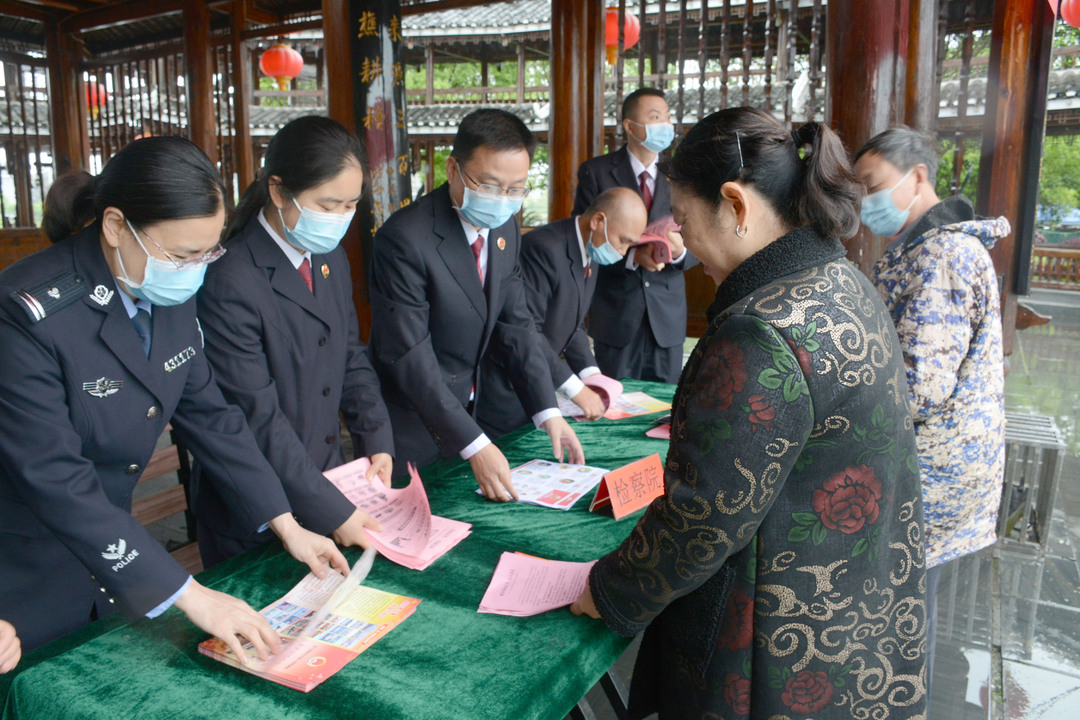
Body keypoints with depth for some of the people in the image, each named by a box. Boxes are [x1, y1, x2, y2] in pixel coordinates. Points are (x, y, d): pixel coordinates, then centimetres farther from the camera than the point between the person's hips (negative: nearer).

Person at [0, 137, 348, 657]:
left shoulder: (170, 293, -6)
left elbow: (207, 414, 0)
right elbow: (56, 482, -29)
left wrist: (287, 526, -4)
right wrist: (191, 597, -30)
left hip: (107, 551, 6)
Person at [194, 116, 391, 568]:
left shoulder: (331, 259, 3)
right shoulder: (229, 282, -23)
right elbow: (257, 419, -23)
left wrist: (377, 442, -1)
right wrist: (333, 513, -22)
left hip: (328, 480, 7)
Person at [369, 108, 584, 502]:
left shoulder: (506, 227, 0)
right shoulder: (403, 238, -24)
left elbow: (515, 324, 3)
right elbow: (409, 357, -25)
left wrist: (548, 412, -5)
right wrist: (475, 446, -28)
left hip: (470, 409, 7)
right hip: (412, 424, -7)